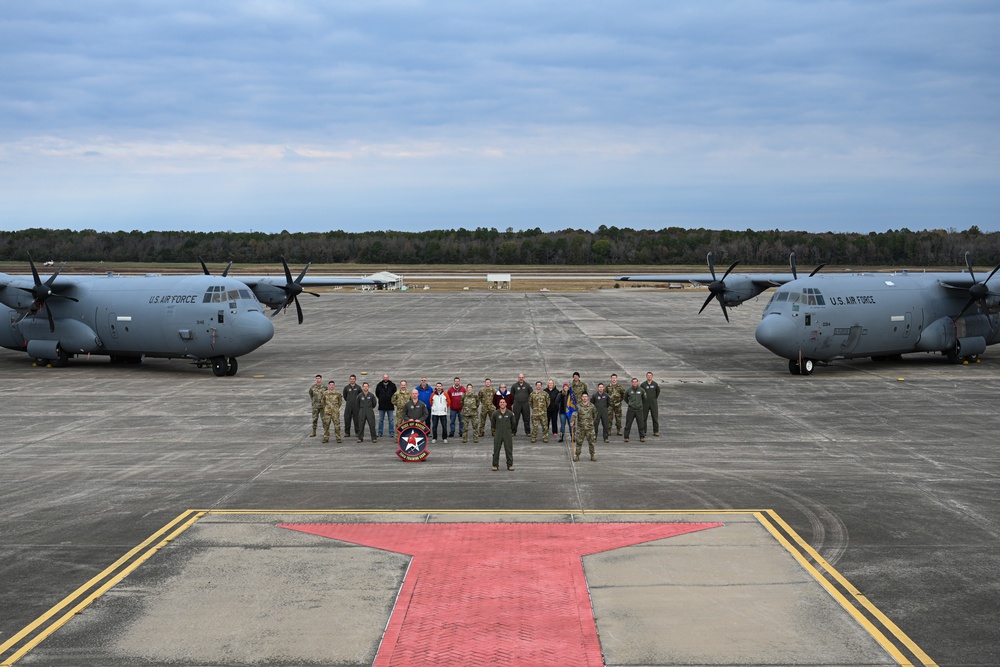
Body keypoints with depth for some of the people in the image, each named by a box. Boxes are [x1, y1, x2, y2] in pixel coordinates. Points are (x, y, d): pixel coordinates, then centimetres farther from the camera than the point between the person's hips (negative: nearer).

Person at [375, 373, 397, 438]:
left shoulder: (392, 385, -1)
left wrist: (392, 400, 3)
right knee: (381, 420, 7)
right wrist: (381, 399, 11)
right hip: (381, 406, 1)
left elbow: (395, 393, 7)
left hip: (390, 406, -1)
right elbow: (377, 394, 15)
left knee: (391, 420, 4)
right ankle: (380, 433, 13)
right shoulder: (379, 385, 3)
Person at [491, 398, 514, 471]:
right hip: (498, 434, 0)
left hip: (508, 433, 0)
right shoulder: (495, 414, -2)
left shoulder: (510, 414, 0)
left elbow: (513, 424, 15)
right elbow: (492, 423, 15)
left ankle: (510, 465, 8)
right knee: (496, 450, 1)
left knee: (509, 450, 1)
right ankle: (495, 465, 8)